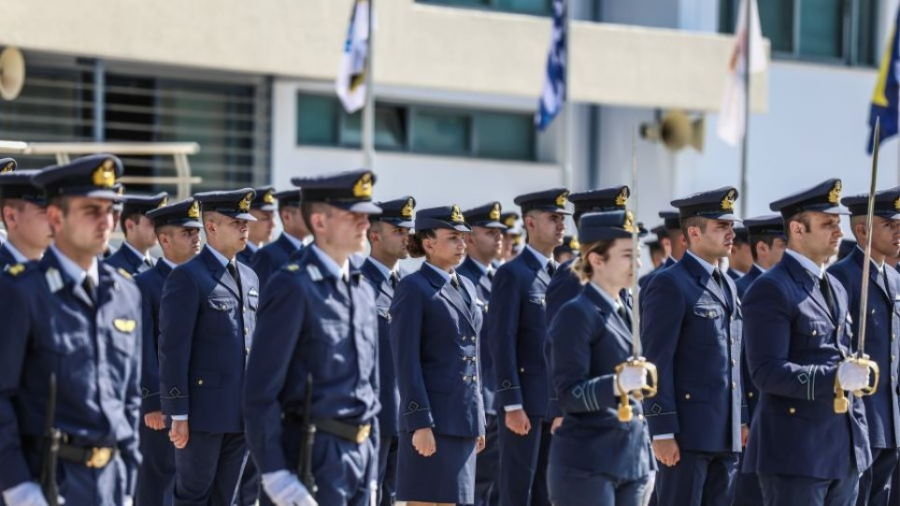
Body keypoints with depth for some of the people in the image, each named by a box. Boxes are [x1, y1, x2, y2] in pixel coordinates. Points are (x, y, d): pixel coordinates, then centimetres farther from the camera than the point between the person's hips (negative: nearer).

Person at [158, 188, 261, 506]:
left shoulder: (249, 277, 15)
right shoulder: (186, 277, -8)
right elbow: (173, 350, -12)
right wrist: (178, 415, -16)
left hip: (241, 415, 7)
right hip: (203, 413, -7)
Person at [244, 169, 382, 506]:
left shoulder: (363, 291, 15)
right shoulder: (293, 288, -10)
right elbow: (260, 390, -14)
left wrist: (371, 471, 17)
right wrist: (275, 473, -18)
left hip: (360, 453, 8)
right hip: (314, 457, -8)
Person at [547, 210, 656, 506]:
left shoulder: (625, 314, 15)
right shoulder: (577, 314, -10)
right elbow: (570, 394, -16)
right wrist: (617, 384, -32)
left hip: (632, 460, 8)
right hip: (587, 463, -8)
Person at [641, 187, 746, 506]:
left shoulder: (727, 286, 17)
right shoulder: (668, 286, -9)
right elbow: (656, 363, -14)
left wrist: (742, 419, 17)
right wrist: (662, 433, -18)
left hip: (725, 434, 8)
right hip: (686, 432, -8)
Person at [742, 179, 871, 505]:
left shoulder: (835, 289, 18)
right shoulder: (770, 290, -10)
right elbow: (767, 372, -18)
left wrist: (859, 436, 19)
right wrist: (833, 378, -28)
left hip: (845, 451, 8)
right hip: (795, 452, -8)